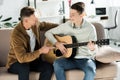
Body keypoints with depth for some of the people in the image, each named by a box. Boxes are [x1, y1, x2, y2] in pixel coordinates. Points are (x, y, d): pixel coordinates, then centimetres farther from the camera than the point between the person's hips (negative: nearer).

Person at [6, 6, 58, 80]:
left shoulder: (35, 25, -7)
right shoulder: (16, 34, -28)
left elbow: (45, 25, 18)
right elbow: (21, 58, -33)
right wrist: (40, 51, -31)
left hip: (33, 59, 6)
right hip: (16, 62, -6)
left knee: (49, 67, -20)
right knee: (24, 68, -40)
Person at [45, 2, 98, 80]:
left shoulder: (90, 28, -7)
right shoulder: (66, 25, 0)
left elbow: (94, 48, -7)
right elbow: (48, 33, 7)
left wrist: (92, 48, -31)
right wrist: (57, 43, -10)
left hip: (86, 59, -2)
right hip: (70, 58, 3)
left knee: (90, 71, -34)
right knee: (57, 63, -28)